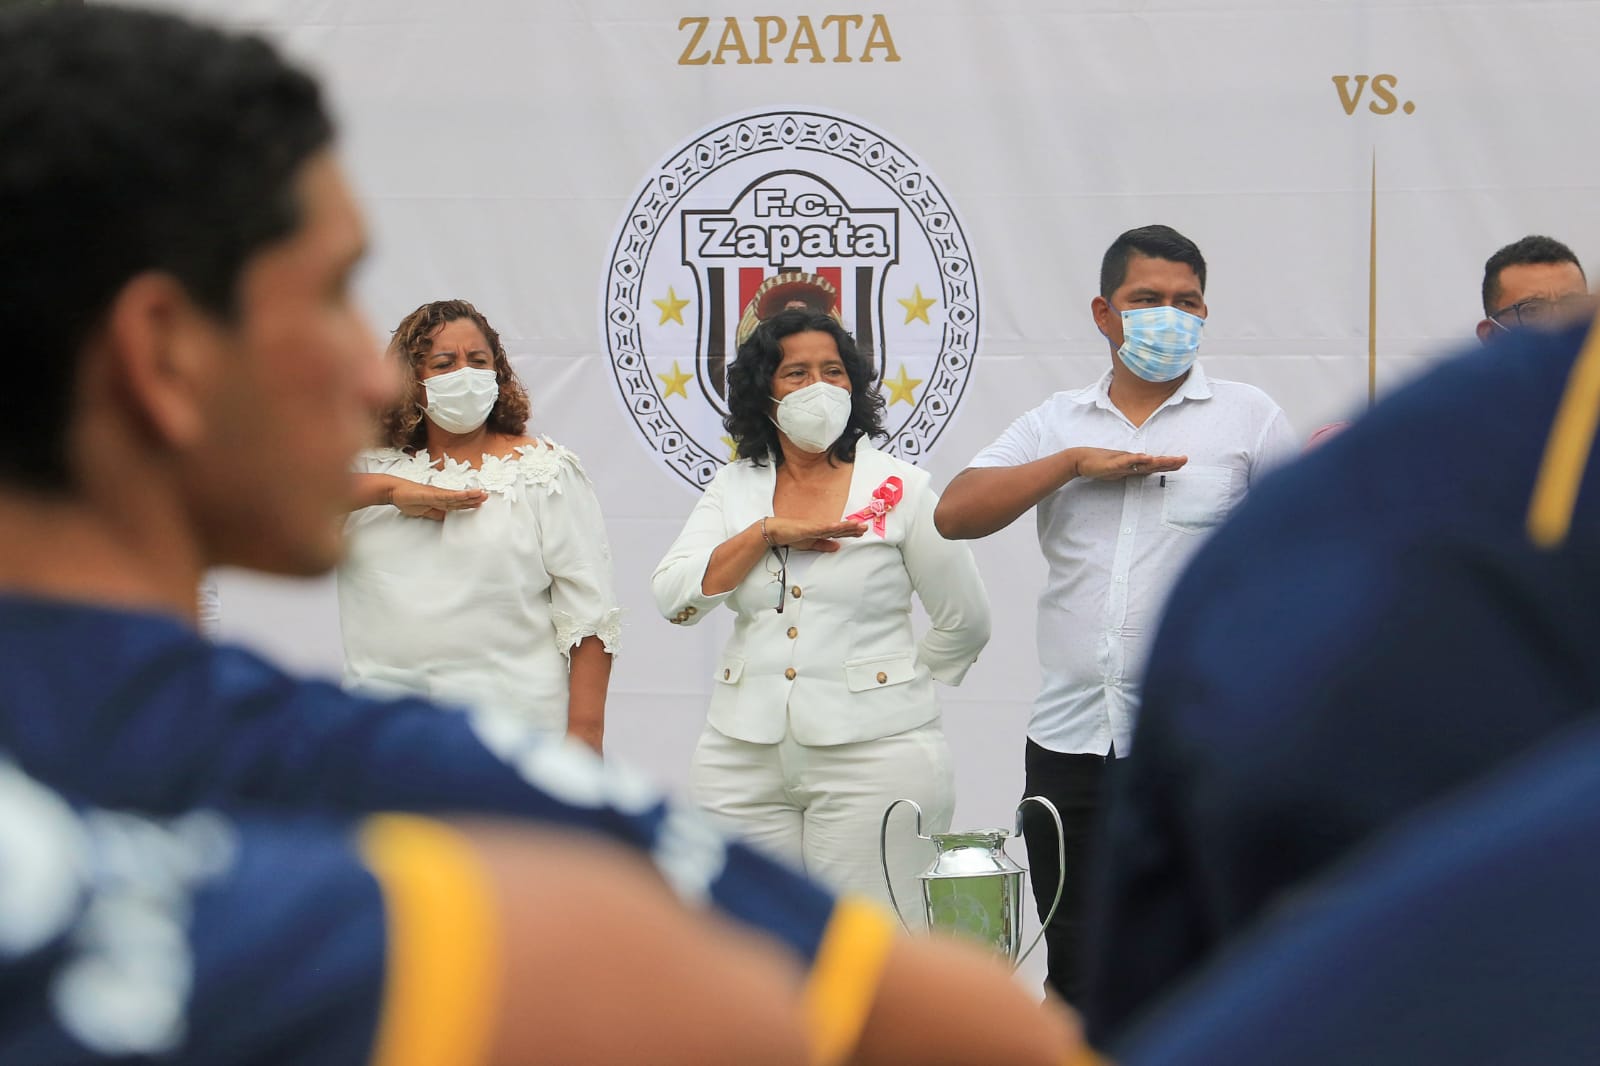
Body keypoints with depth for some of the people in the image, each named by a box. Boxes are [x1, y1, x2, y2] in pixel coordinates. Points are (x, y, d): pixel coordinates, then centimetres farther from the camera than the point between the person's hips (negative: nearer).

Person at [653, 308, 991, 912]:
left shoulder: (899, 489, 2)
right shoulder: (733, 489, 12)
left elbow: (965, 624, 9)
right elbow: (673, 598, -2)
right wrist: (767, 532, -7)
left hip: (874, 754, -3)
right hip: (745, 757, 3)